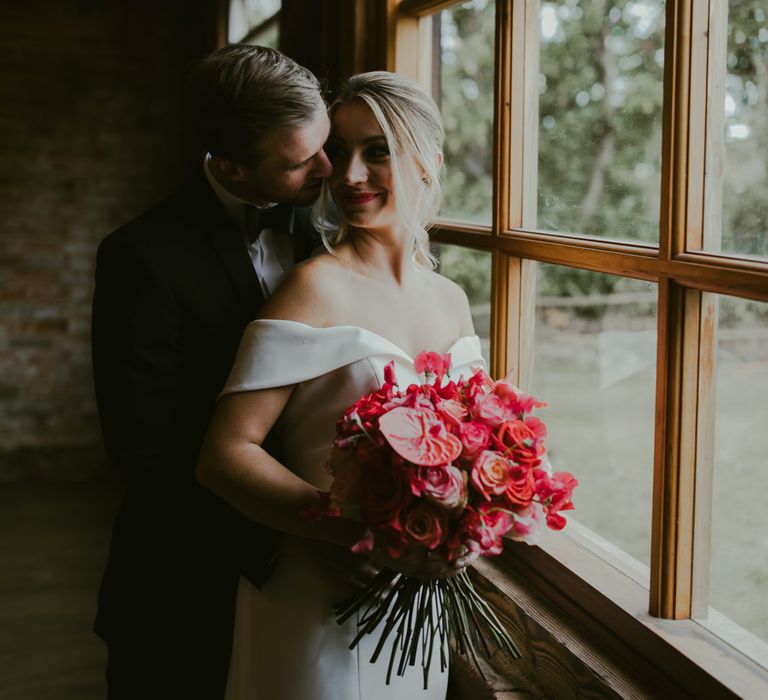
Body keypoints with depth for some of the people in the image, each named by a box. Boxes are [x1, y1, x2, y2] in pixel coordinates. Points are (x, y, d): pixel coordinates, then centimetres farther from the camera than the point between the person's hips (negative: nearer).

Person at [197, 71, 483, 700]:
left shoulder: (452, 301, 4)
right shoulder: (318, 286, -15)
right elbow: (225, 454, -21)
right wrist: (367, 534, -30)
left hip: (421, 601, 6)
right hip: (320, 606, -6)